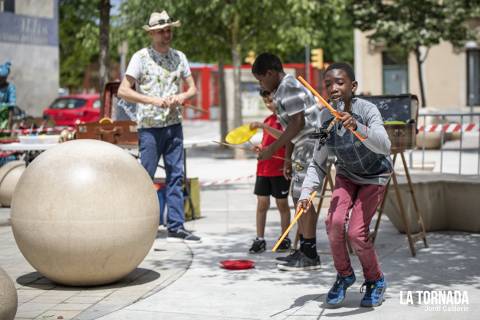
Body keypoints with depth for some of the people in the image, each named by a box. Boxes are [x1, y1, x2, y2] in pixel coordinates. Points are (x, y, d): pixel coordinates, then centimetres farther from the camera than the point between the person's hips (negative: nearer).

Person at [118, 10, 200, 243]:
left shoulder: (179, 57, 10)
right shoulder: (141, 57, -5)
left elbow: (192, 88, 15)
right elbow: (123, 91, -11)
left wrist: (182, 97, -8)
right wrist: (153, 100, -19)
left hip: (174, 125, 5)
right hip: (149, 127, -5)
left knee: (176, 176, 4)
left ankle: (176, 227, 8)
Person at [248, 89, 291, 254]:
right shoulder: (268, 119, 13)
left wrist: (263, 126, -32)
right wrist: (260, 147, 1)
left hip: (280, 169, -6)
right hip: (264, 168, 6)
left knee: (282, 204, 5)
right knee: (262, 204, 5)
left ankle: (285, 239, 16)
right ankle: (259, 240, 9)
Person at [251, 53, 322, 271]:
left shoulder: (289, 88, -14)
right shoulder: (282, 90, 19)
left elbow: (298, 123, -22)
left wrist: (272, 149, -19)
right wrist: (287, 160, 21)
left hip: (312, 144, -11)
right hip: (304, 146, 11)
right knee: (299, 197, 12)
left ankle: (310, 256, -5)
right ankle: (304, 250, 19)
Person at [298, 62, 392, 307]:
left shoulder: (366, 110, -27)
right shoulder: (326, 117, -14)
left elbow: (384, 146, -43)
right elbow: (318, 162, -5)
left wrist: (357, 128, -58)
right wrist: (306, 192, -18)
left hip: (374, 176, -4)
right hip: (346, 175, 4)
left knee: (356, 232, -15)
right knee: (334, 221, -19)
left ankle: (375, 280, 13)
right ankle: (344, 275, 8)